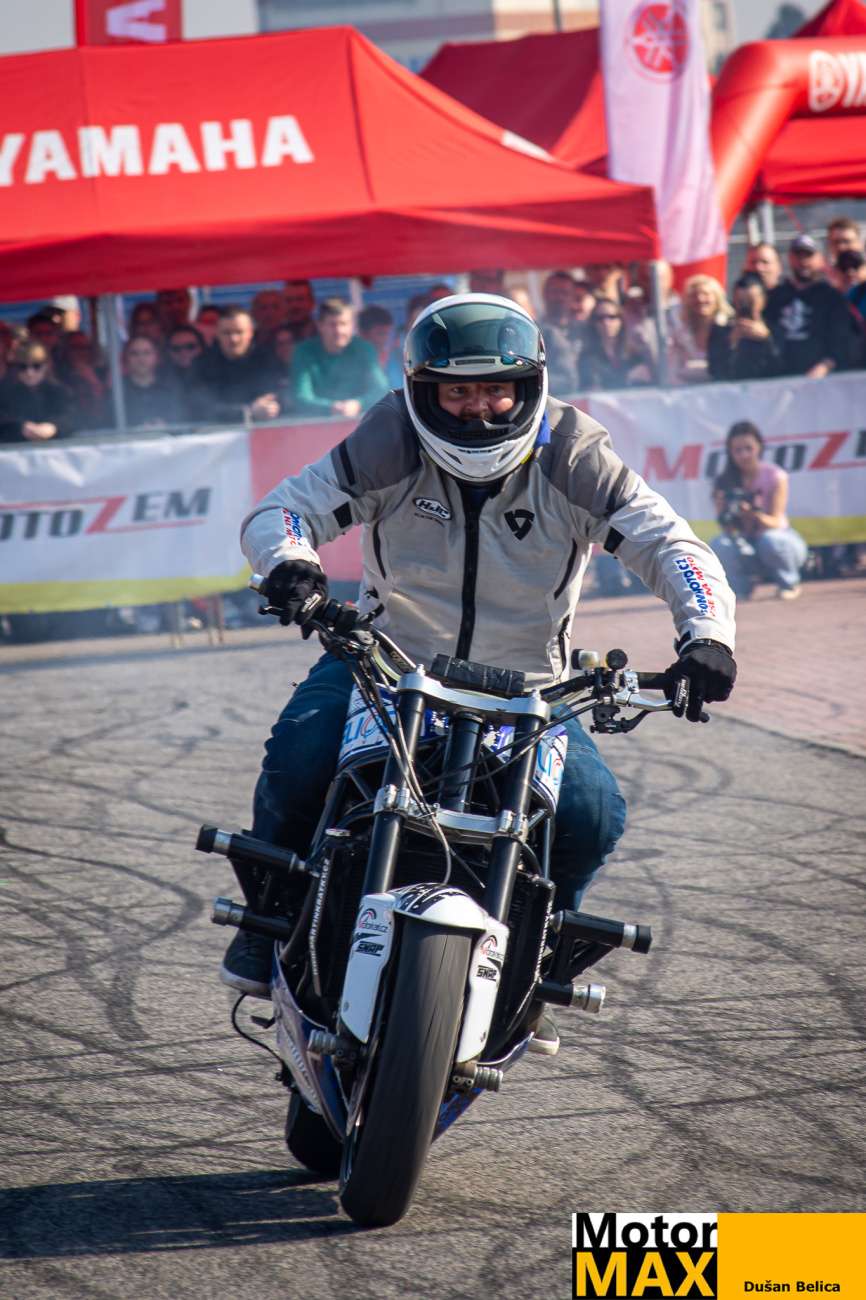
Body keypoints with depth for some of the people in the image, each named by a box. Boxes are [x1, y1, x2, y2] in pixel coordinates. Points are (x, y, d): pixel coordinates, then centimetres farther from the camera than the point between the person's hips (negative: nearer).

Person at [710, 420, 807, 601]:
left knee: (770, 540, -36)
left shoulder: (775, 477, -12)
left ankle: (789, 584, -6)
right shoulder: (724, 483, -8)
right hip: (747, 548, 1)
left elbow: (775, 523, -18)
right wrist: (727, 516, -35)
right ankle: (741, 587, 0)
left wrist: (755, 514, -39)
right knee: (719, 545, -30)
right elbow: (728, 530, -12)